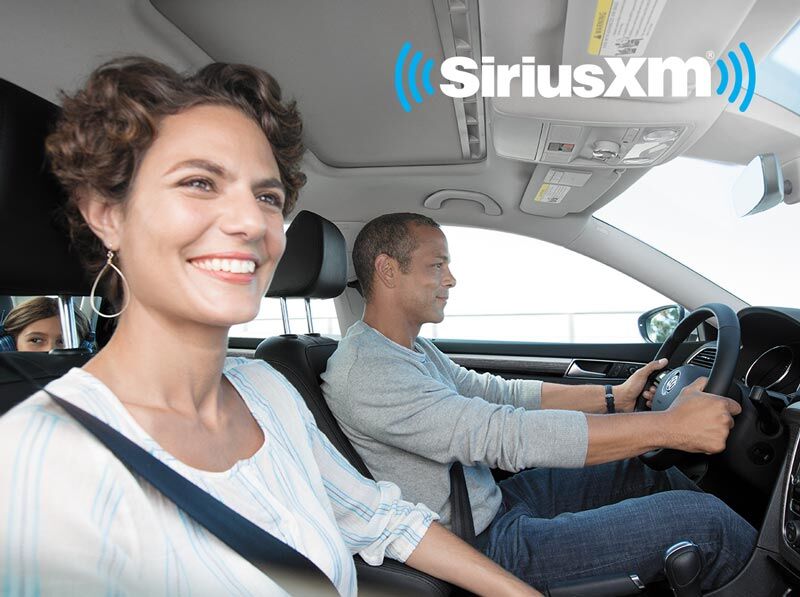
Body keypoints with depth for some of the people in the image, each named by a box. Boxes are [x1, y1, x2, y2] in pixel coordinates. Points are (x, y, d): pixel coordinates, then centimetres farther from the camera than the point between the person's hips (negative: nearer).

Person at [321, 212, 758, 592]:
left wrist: (614, 397, 2)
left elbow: (499, 393, 8)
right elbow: (507, 434, -32)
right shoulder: (363, 374, -26)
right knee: (704, 521, -10)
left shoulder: (409, 347, 7)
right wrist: (669, 426, -27)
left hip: (490, 500, 9)